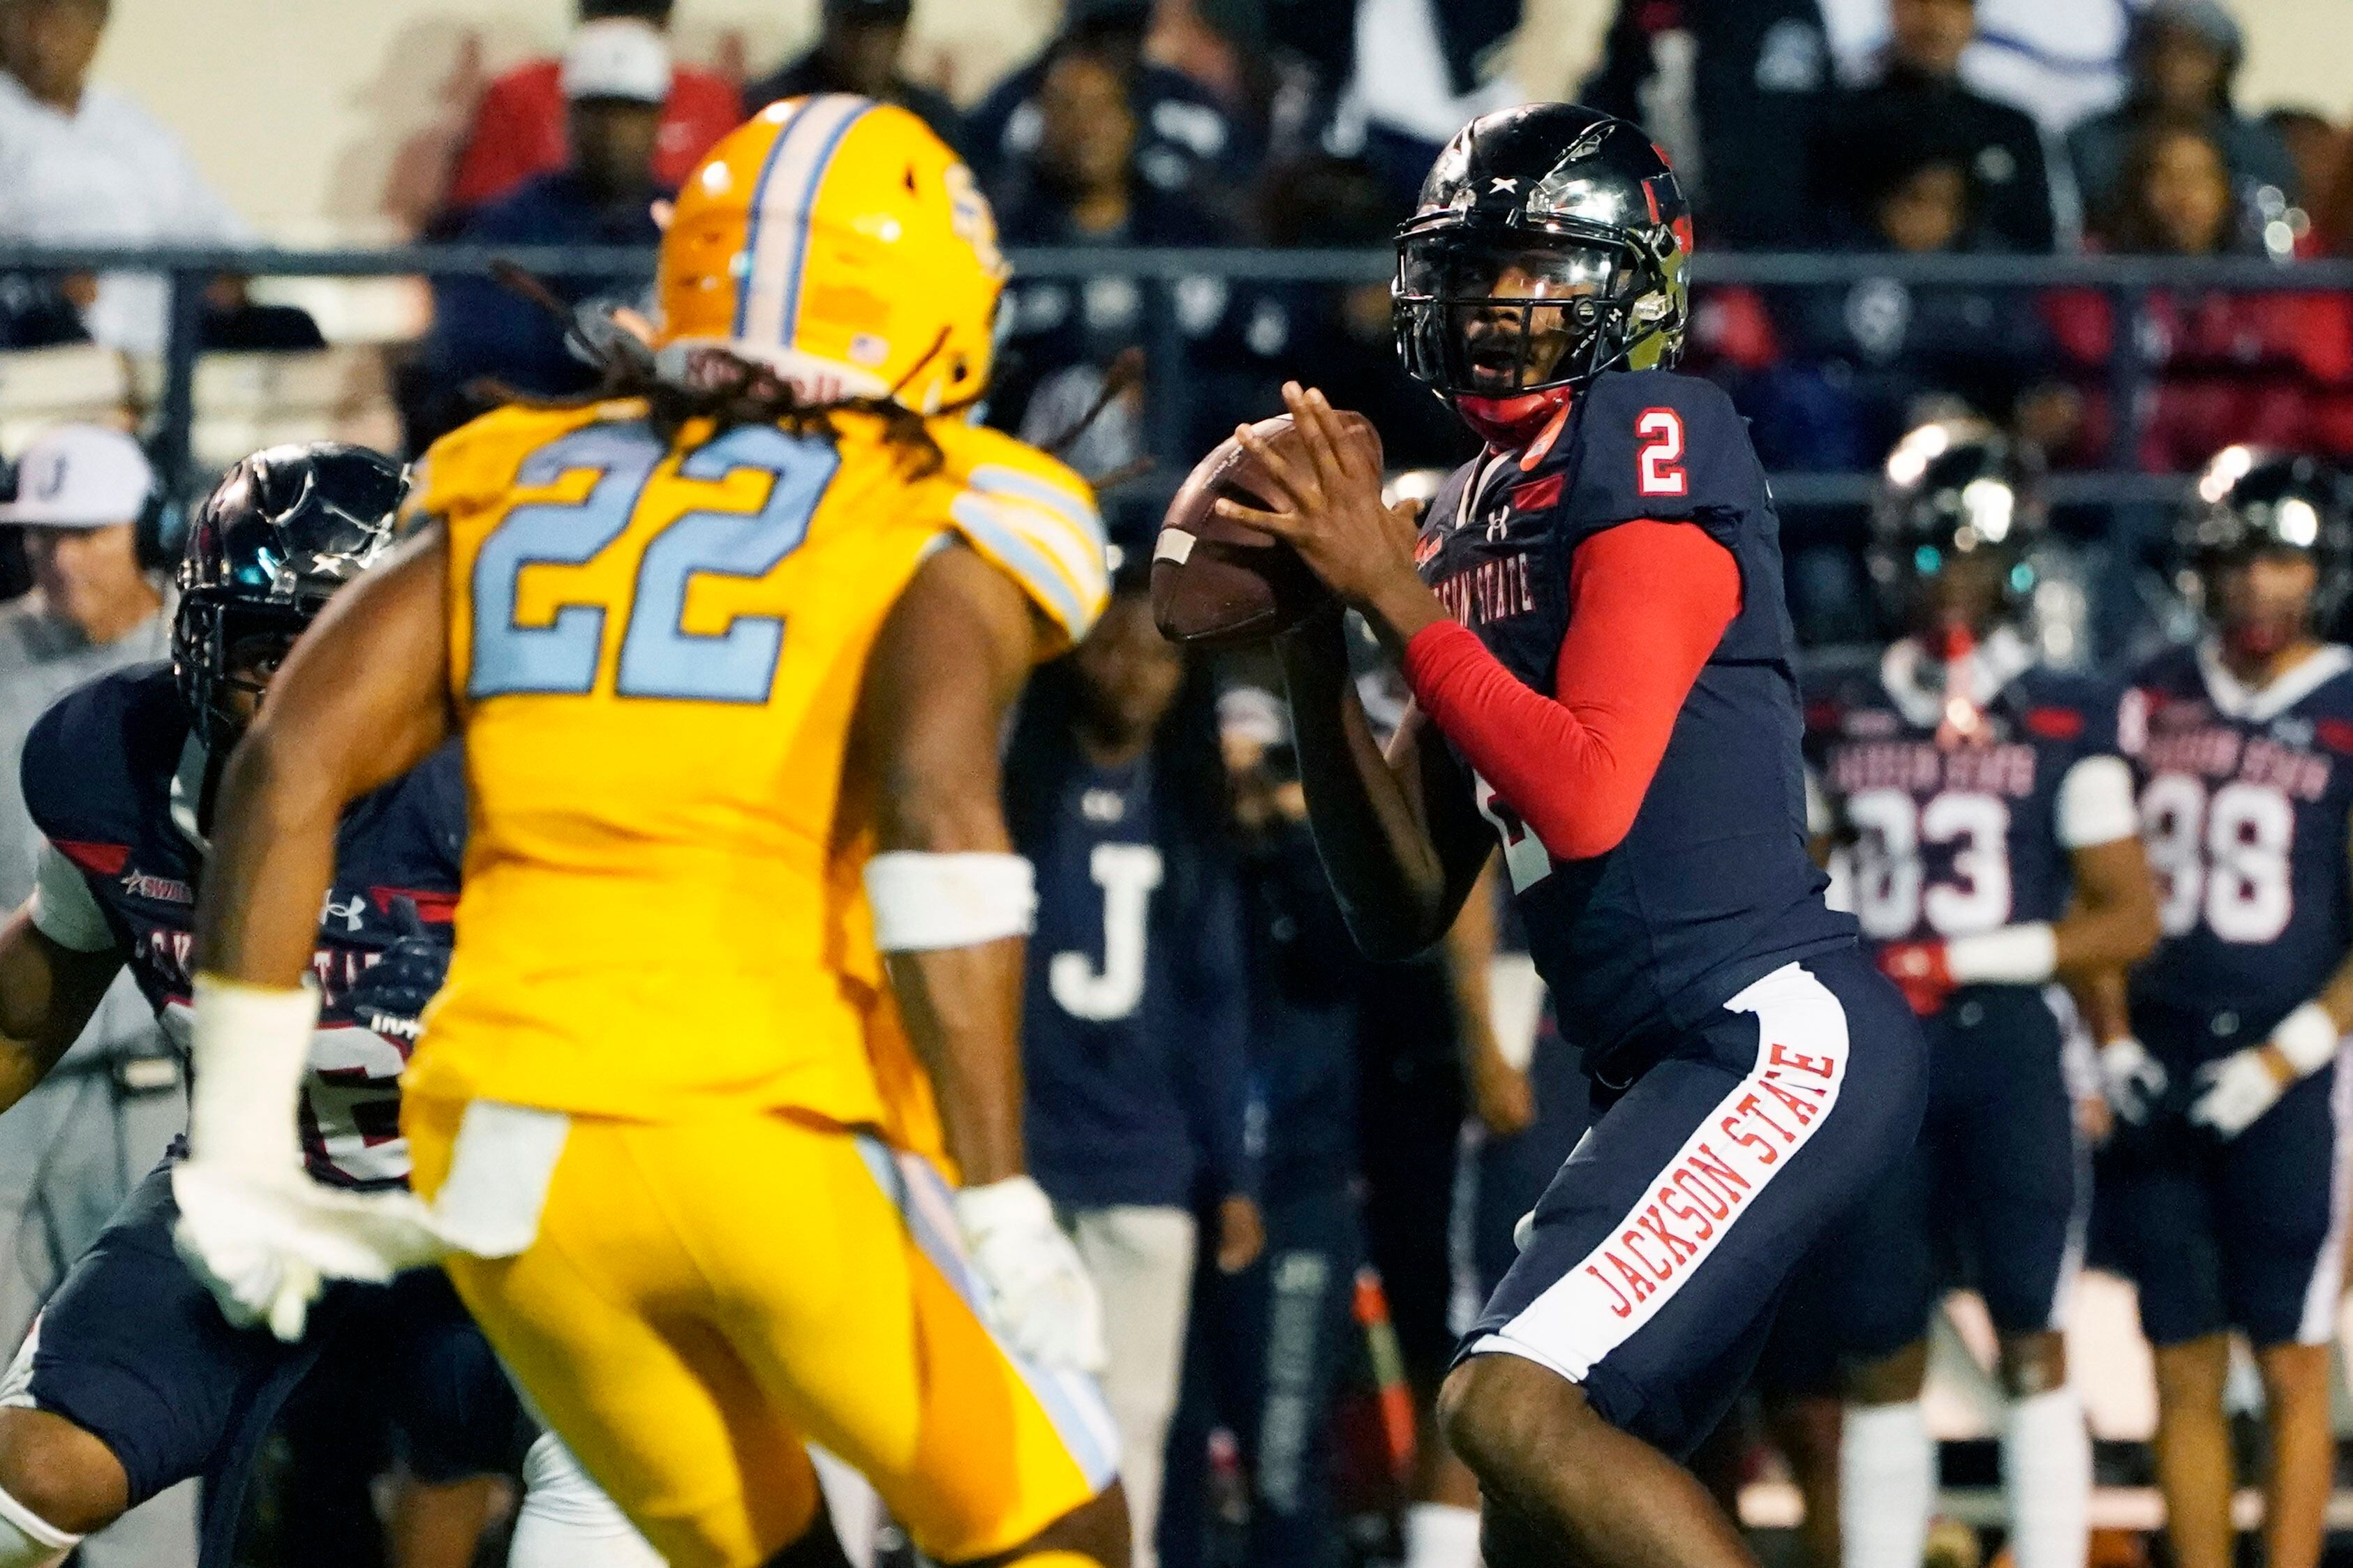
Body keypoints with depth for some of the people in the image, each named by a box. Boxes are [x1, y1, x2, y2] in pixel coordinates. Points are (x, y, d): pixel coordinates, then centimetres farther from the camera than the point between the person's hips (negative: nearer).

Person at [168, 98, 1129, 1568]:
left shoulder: (517, 498, 16)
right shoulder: (947, 529, 3)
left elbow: (290, 766, 5)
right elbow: (935, 802, -15)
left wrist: (238, 1153, 8)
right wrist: (1000, 1206, -18)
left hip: (518, 1155, 5)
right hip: (798, 1137, -4)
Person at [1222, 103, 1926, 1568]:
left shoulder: (1651, 442, -9)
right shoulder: (1469, 522, 16)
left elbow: (1589, 801, -19)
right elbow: (1405, 908, 16)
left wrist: (1395, 595, -12)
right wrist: (1314, 638, 6)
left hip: (1779, 1033, -10)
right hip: (1671, 1065, 10)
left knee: (1514, 1405, -22)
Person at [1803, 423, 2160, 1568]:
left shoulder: (2064, 724, 0)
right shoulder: (1838, 722, 11)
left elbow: (2129, 917, -2)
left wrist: (1981, 959, -12)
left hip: (2008, 1053, -3)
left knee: (2032, 1341, -6)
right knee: (1878, 1359, 5)